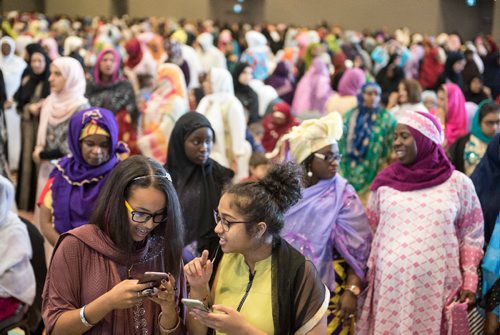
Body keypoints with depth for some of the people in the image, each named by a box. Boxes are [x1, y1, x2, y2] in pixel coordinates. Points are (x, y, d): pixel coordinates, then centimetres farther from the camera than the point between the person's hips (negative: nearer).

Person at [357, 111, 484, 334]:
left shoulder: (458, 183, 2)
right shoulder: (384, 183, 6)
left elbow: (471, 237, 6)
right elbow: (369, 235, 12)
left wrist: (470, 282, 1)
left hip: (437, 288, -1)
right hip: (389, 286, 1)